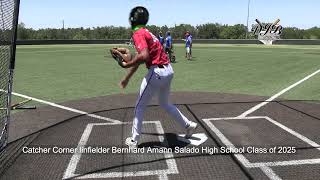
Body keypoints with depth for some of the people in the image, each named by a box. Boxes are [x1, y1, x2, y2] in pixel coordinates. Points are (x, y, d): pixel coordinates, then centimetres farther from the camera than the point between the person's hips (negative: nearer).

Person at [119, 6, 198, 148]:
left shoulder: (138, 34, -10)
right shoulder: (146, 32, 19)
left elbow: (144, 56, -28)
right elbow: (139, 58, 24)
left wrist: (126, 64, -14)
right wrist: (127, 77, 29)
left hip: (157, 72, -9)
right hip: (168, 70, 9)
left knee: (140, 106, 8)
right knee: (164, 103, 28)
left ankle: (134, 141, 19)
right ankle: (188, 125, 31)